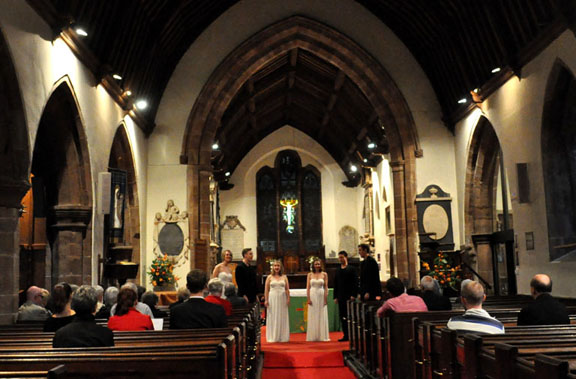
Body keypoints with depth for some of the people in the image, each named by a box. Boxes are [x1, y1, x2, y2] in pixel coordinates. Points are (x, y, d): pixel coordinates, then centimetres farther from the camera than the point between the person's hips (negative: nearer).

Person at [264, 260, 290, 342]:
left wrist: (288, 299, -4)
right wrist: (266, 300, -5)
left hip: (282, 299, 1)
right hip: (272, 298, -1)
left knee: (282, 318, 2)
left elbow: (287, 289, 6)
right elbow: (266, 290, 2)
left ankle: (282, 337, 10)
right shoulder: (269, 277, 5)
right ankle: (273, 337, 7)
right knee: (273, 318, 0)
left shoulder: (284, 277, 8)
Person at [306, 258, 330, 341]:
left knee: (322, 316, 2)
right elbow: (308, 287, 3)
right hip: (313, 296, 1)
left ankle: (322, 336, 10)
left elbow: (326, 287, 0)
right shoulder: (310, 274, 5)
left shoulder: (324, 274, 3)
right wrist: (308, 298, -6)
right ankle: (313, 337, 10)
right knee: (313, 317, 4)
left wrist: (325, 299, -7)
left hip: (321, 296, -1)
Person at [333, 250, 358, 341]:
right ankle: (346, 335, 9)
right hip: (341, 297, 5)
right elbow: (335, 285, 16)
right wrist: (335, 297, 9)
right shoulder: (338, 271, 15)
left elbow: (355, 283, -6)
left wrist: (353, 295, -14)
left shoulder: (351, 269, 0)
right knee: (342, 317, 4)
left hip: (350, 296, -5)